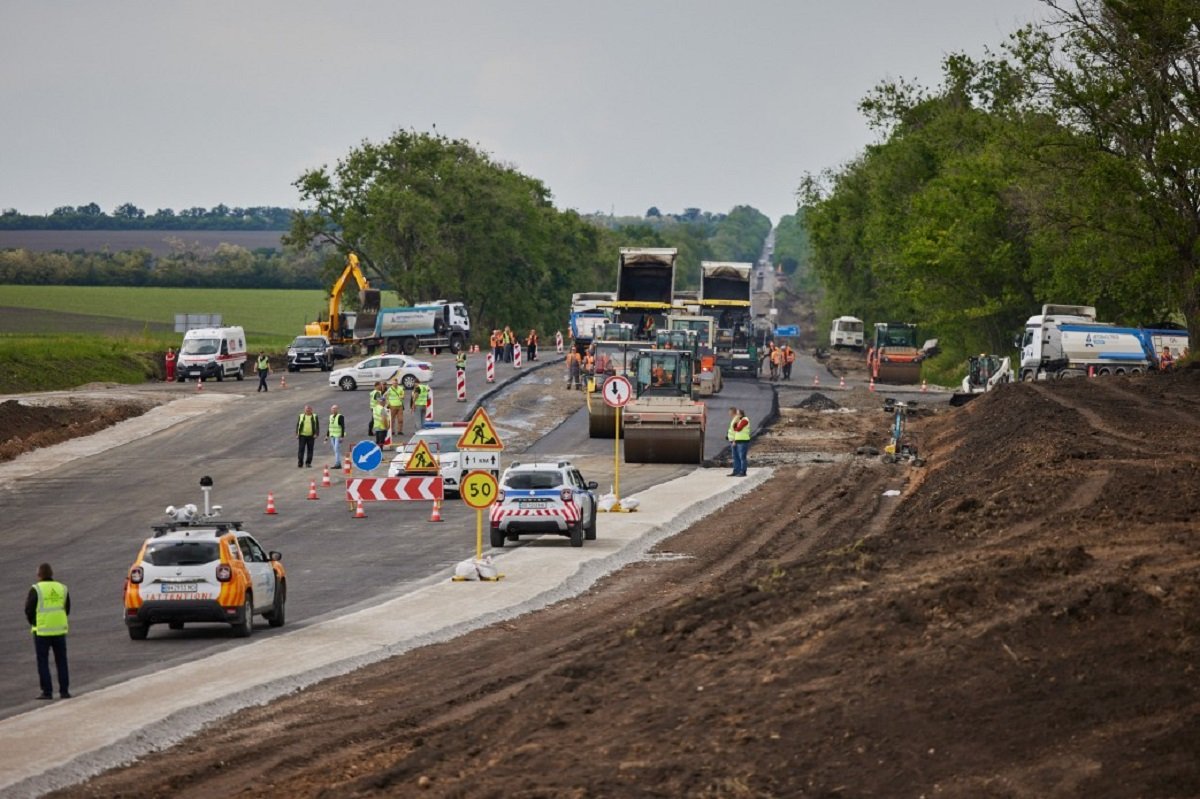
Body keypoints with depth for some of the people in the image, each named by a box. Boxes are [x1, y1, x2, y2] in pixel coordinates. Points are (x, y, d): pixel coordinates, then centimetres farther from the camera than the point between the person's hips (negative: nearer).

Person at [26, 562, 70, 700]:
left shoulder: (36, 589, -9)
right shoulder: (62, 588, 4)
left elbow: (29, 611, -6)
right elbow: (67, 610, 10)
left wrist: (33, 622, 12)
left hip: (42, 631, -4)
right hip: (59, 630, 4)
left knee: (43, 662, 4)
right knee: (61, 661, 11)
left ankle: (47, 692, 0)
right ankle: (64, 691, 9)